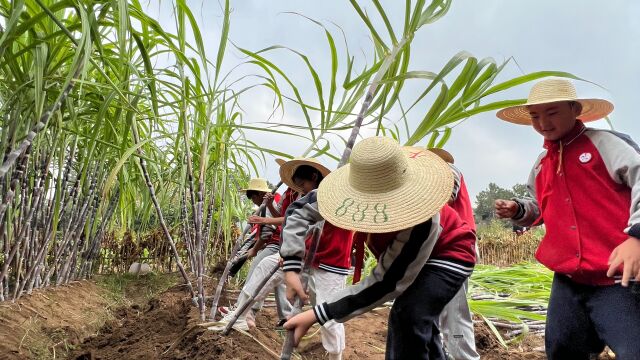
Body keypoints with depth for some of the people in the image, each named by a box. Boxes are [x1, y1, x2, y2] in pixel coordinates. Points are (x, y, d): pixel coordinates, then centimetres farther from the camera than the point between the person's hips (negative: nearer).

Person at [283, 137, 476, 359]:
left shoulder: (420, 221, -44)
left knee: (408, 316, -29)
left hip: (448, 254, -7)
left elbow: (385, 284, -39)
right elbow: (302, 211, -19)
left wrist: (317, 315, -42)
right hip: (408, 254, 7)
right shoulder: (362, 190, -29)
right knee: (419, 324, 22)